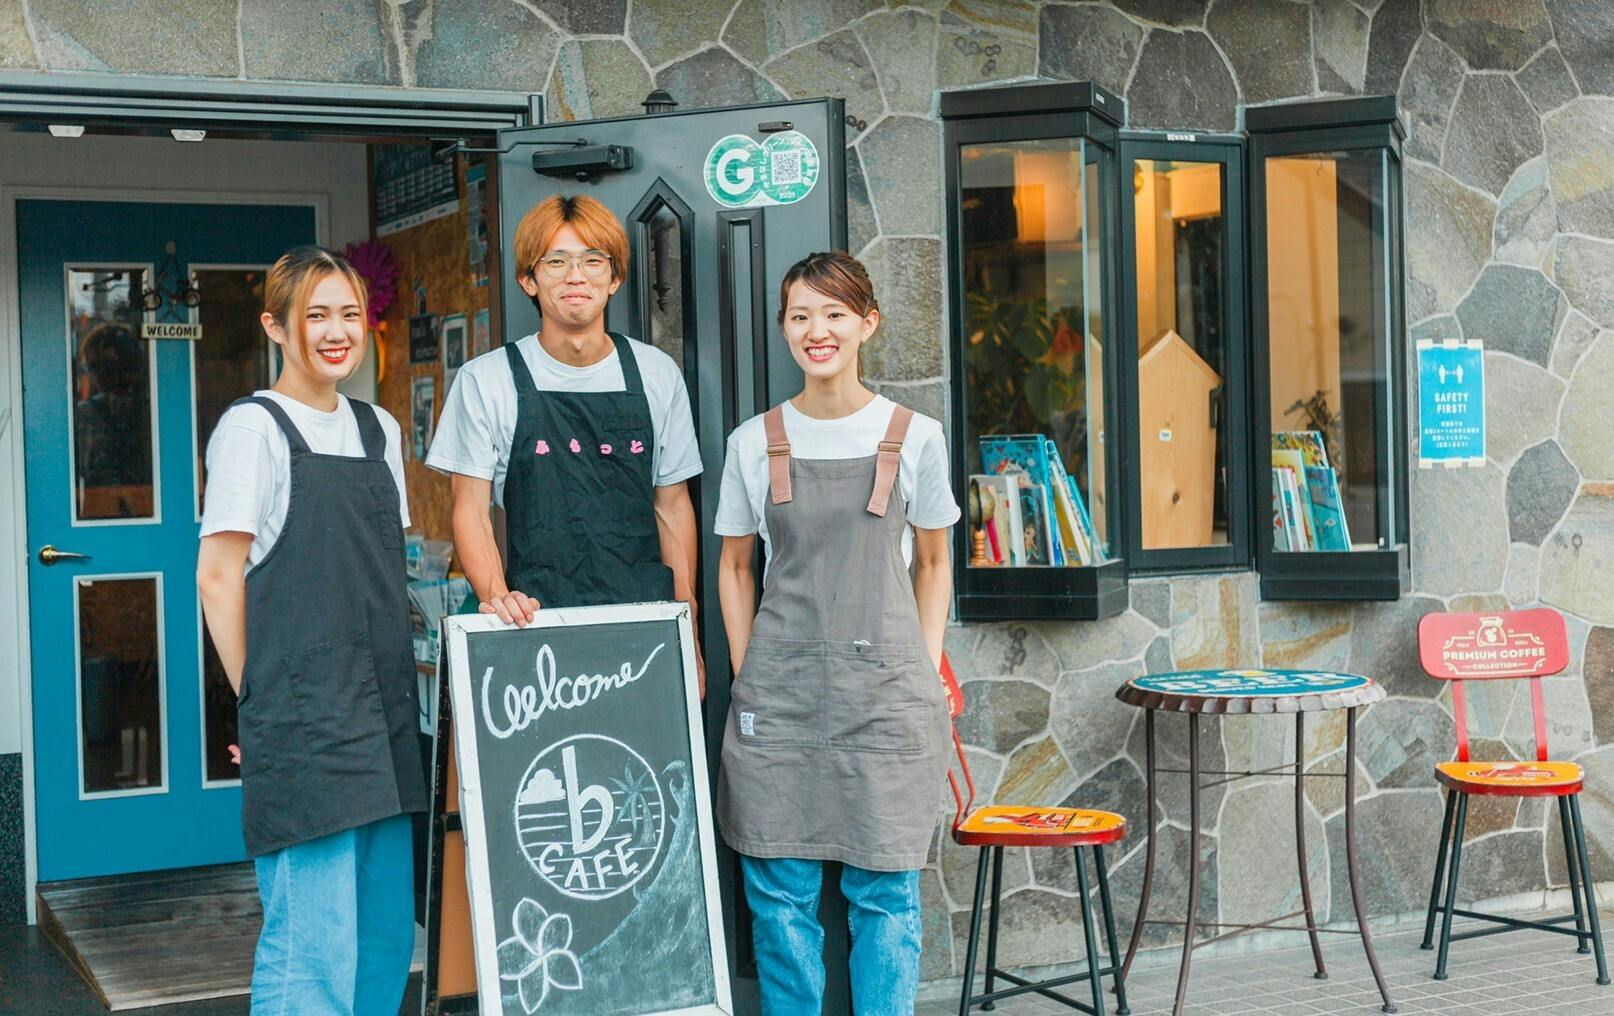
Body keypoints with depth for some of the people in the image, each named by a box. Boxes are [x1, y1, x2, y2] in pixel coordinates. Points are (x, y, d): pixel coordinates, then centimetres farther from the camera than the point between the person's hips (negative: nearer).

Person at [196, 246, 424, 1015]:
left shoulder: (378, 429, 15)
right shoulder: (253, 427, -5)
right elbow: (218, 576, -7)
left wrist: (399, 686, 14)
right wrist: (259, 699, -7)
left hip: (383, 713, 7)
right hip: (303, 719, -7)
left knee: (387, 928, 11)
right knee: (313, 938, -8)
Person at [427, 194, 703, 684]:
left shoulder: (657, 374, 9)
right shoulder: (485, 380, 2)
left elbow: (672, 506, 13)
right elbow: (471, 511, 1)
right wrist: (496, 596, -18)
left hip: (647, 625, 2)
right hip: (536, 624, -2)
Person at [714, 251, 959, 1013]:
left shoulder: (914, 437, 2)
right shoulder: (754, 442, 4)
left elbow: (933, 564, 10)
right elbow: (734, 566, 12)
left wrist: (926, 676, 3)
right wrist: (746, 678, 5)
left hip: (886, 687, -1)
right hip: (779, 692, 1)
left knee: (884, 888, 4)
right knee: (780, 889, 5)